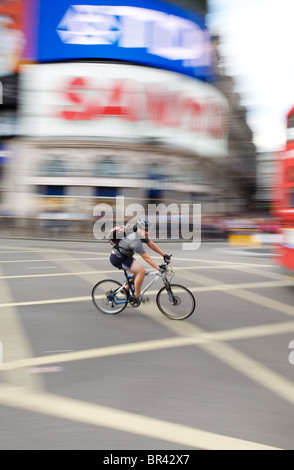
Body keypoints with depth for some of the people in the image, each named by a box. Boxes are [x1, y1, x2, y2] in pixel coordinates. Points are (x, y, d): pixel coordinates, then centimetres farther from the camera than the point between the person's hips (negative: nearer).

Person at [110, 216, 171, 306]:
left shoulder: (142, 235, -1)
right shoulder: (135, 240, -29)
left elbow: (152, 245, 6)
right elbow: (146, 257, -29)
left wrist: (164, 255, 2)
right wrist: (159, 268, -29)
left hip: (124, 256, 10)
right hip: (117, 259, -10)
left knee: (138, 271, 17)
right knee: (141, 270, -18)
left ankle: (126, 290, 28)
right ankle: (136, 298, -7)